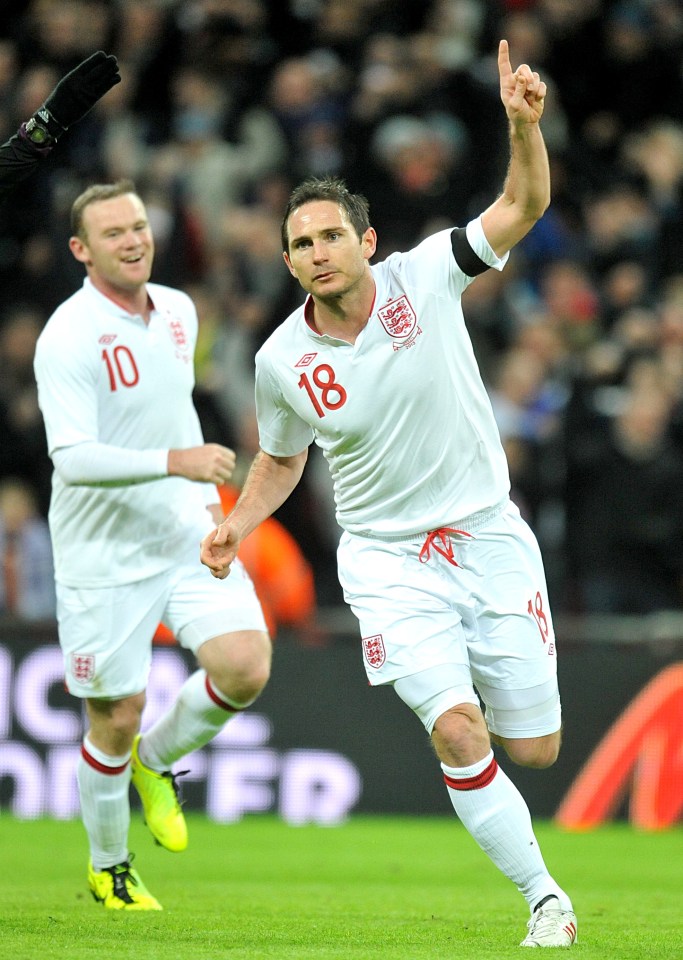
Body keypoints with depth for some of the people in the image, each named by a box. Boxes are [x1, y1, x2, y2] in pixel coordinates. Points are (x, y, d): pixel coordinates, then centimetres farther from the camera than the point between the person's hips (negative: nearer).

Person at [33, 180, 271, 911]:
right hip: (104, 556, -5)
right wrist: (173, 461, -37)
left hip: (188, 536, 5)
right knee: (115, 722, 2)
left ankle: (157, 760, 15)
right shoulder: (67, 338, -17)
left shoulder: (178, 311, 5)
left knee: (245, 668, -15)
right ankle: (108, 867, 27)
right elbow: (72, 457, -28)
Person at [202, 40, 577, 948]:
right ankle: (544, 899, -9)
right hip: (389, 560, -1)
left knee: (535, 747, 2)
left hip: (489, 537, 1)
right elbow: (281, 458, 12)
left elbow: (522, 206, -12)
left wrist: (524, 124, -29)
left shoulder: (424, 278, -9)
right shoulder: (283, 361, -6)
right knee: (456, 726, -21)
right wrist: (239, 522, -5)